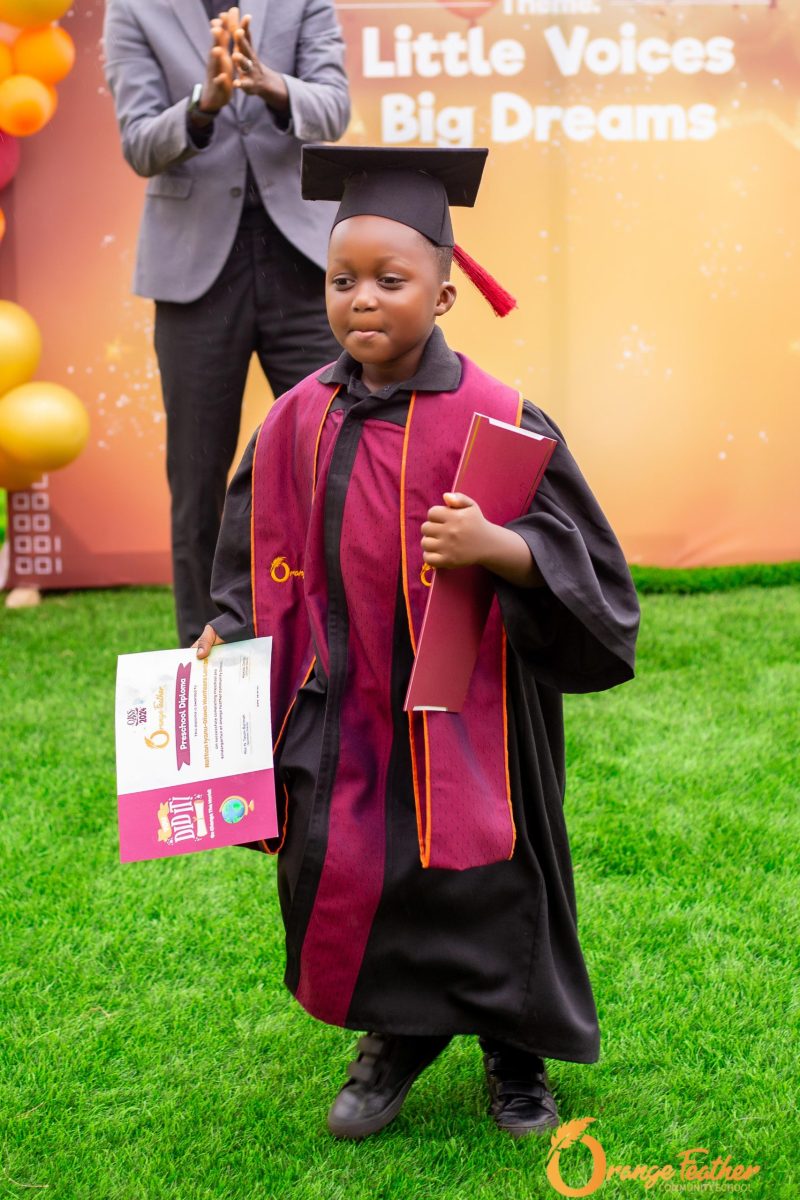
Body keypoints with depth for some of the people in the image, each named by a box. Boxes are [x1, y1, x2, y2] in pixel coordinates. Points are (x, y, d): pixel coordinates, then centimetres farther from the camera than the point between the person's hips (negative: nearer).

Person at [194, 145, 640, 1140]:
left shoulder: (497, 422, -13)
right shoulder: (300, 421, -1)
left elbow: (584, 559, -12)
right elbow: (268, 551, 13)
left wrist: (495, 546, -29)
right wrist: (232, 629, 1)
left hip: (468, 713, -3)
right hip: (343, 708, 4)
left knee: (485, 885, 4)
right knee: (342, 875, 4)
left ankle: (515, 1055, 33)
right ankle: (395, 1038, 33)